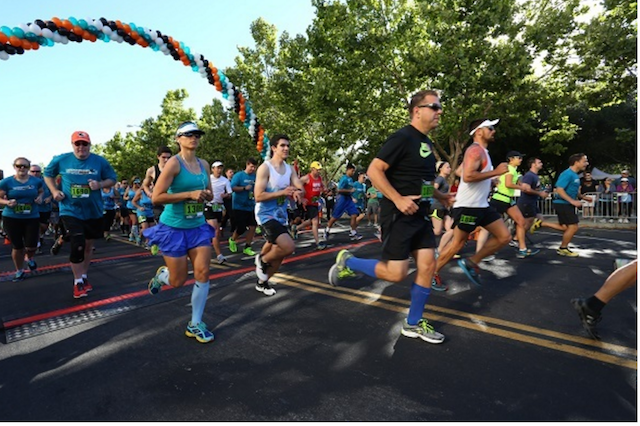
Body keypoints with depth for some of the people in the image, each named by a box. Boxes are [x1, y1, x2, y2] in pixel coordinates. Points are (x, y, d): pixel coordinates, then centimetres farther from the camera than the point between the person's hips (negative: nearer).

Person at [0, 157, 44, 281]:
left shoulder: (37, 181, 1)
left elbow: (41, 191, 19)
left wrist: (40, 197, -3)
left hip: (32, 217, 1)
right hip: (11, 218, -1)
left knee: (31, 246, -4)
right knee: (17, 247, 7)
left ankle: (30, 259, 34)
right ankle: (19, 271, 28)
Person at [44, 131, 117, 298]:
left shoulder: (100, 161, -5)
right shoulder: (61, 160, -4)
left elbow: (112, 179, 1)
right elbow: (48, 174, 12)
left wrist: (100, 184, -19)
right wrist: (54, 191, -4)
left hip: (94, 212, 2)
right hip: (71, 211, -2)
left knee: (88, 246, 15)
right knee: (77, 246, -11)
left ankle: (84, 277, 34)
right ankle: (78, 282, 8)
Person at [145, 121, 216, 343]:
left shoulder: (204, 164, 6)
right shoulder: (174, 163, -13)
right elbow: (156, 197, -19)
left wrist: (207, 195, -6)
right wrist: (190, 194, -24)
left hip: (198, 226, 5)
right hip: (174, 228, -5)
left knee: (203, 273, -2)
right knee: (178, 280, 3)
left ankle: (195, 324, 14)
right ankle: (162, 274, 41)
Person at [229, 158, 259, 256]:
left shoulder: (255, 177, 7)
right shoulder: (239, 175, -7)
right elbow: (232, 187, -14)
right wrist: (244, 188, -21)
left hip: (251, 207, 5)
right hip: (239, 207, -5)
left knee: (252, 227, 0)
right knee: (241, 228, -4)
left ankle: (247, 248, 14)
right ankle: (232, 240, 28)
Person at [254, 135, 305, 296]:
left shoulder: (290, 169, 7)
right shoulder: (265, 168, -14)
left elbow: (301, 189, 0)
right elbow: (258, 196, -20)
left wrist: (297, 192, -24)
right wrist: (283, 192, -27)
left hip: (281, 216, 8)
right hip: (266, 215, -8)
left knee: (278, 252, 15)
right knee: (289, 247, -22)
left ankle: (262, 282, 36)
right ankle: (263, 260, 7)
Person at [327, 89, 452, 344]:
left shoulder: (427, 142, 16)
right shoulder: (402, 138, -13)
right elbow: (374, 171, -20)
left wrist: (441, 196, 18)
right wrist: (398, 199, -26)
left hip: (420, 214, 9)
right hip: (398, 215, -9)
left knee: (427, 265, 5)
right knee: (396, 273, -6)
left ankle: (413, 324, 20)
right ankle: (347, 262, 17)